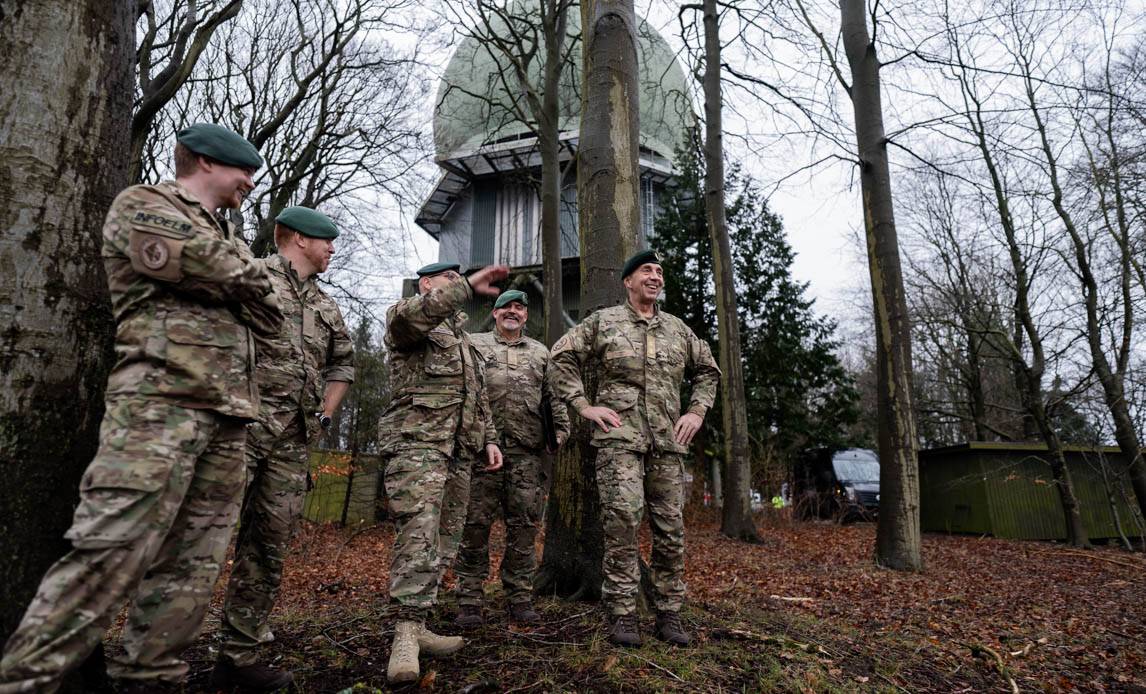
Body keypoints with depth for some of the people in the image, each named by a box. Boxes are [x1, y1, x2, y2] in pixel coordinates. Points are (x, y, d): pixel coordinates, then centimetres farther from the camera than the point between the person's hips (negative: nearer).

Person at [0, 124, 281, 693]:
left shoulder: (226, 235, 29)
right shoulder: (142, 204, 8)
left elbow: (270, 316, 20)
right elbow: (199, 263, -13)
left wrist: (236, 279, 3)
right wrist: (248, 270, 7)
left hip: (227, 415, 7)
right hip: (162, 399, -7)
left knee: (193, 564, 5)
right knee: (112, 551, -14)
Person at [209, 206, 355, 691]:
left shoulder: (326, 306, 21)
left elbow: (343, 362, 30)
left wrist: (325, 414, 18)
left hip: (293, 439, 6)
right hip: (240, 425, -6)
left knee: (268, 549, 9)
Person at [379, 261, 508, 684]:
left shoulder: (460, 335, 28)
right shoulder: (405, 316, 4)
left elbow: (478, 396, 27)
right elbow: (414, 314, -25)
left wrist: (489, 439, 18)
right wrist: (468, 286, -25)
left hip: (458, 451, 8)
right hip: (416, 443, -8)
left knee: (443, 542, 6)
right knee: (418, 539, -15)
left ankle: (416, 627, 14)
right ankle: (406, 635, -10)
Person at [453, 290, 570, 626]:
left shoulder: (541, 353, 19)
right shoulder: (473, 344, 12)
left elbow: (554, 395, 18)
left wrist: (561, 428, 7)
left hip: (526, 452, 2)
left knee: (524, 525, 5)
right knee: (475, 523, 0)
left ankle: (520, 599, 16)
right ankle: (469, 600, 11)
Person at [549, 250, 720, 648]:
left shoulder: (677, 329, 16)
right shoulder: (603, 322, 5)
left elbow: (707, 369, 26)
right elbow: (563, 357, 4)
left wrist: (697, 411, 12)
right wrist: (583, 405, -4)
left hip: (668, 440, 4)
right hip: (620, 436, -4)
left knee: (670, 528, 6)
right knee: (622, 519, -12)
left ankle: (669, 614, 19)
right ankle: (622, 614, 1)